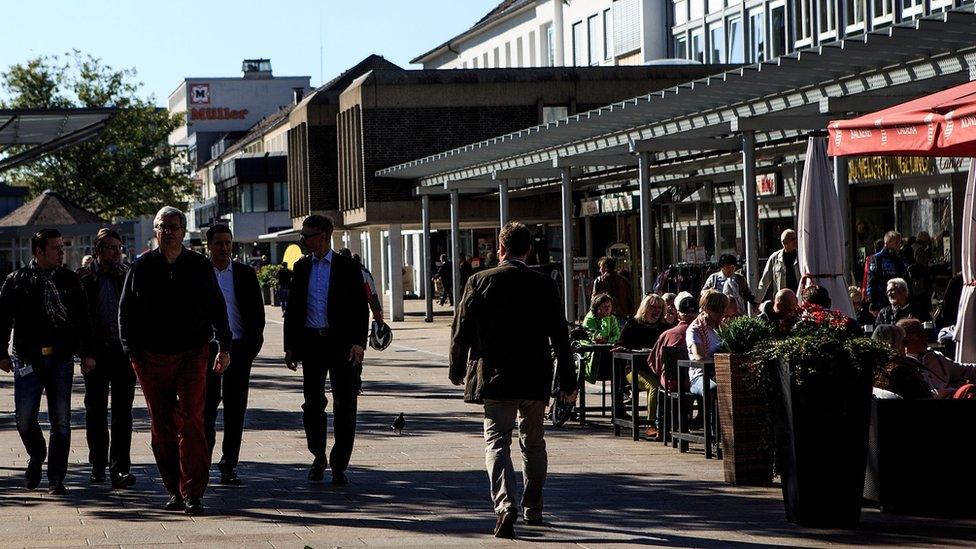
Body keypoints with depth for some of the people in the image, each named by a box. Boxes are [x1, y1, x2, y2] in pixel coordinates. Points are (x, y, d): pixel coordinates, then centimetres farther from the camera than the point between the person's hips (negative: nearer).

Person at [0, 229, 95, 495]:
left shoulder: (69, 280, 9)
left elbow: (83, 319, 11)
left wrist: (87, 353, 6)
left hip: (61, 358, 1)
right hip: (28, 360, -1)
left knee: (60, 421, 0)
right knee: (24, 417, -5)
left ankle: (56, 479, 6)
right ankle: (36, 457, 24)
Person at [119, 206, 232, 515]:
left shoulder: (200, 266, 6)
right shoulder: (141, 267, 6)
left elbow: (217, 308, 12)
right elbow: (126, 312, 9)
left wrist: (224, 347, 8)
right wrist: (132, 351, 1)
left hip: (192, 355, -1)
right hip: (152, 359, 2)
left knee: (191, 423, -11)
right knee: (162, 427, 5)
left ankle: (193, 493, -12)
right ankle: (174, 490, 15)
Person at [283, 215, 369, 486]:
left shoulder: (348, 267, -1)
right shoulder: (301, 267, 10)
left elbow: (361, 308, -2)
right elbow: (293, 308, 12)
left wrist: (358, 342, -12)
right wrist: (290, 346, 7)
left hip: (341, 343, -3)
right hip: (311, 342, 3)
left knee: (345, 407, -1)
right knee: (313, 404, 6)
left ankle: (339, 465, 6)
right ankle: (318, 457, 23)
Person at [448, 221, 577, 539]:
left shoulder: (479, 282, -5)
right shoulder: (544, 286, -2)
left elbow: (461, 331, -1)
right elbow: (560, 337, 0)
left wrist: (457, 371, 12)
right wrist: (568, 382, 7)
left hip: (494, 379, -2)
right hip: (534, 380, 2)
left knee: (497, 441, -3)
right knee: (533, 443, 16)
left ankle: (505, 506, -24)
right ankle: (533, 510, 26)